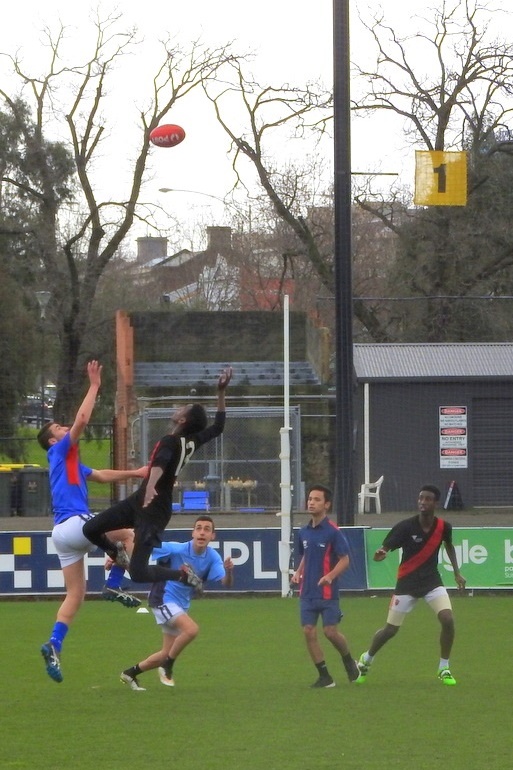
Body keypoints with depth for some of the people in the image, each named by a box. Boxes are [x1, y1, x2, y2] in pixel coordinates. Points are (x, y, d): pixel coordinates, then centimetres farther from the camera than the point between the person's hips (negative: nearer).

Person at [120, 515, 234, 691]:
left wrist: (228, 571, -41)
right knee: (191, 629, -30)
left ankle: (130, 673, 31)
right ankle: (167, 667, -10)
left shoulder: (212, 557, -9)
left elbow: (226, 582, -18)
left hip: (181, 605, 7)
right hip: (164, 599, -7)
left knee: (166, 654, 12)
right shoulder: (177, 550, -23)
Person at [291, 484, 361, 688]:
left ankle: (348, 661, 25)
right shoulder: (304, 532, 9)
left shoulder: (333, 532, -11)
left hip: (327, 592, -6)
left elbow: (345, 560, -11)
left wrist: (331, 576, -27)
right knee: (308, 632, -3)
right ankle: (324, 676, 6)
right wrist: (298, 572, 4)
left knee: (330, 631, -5)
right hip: (307, 592, 6)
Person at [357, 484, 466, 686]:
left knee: (447, 619, -18)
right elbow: (383, 551, -23)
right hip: (407, 583, -2)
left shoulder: (443, 527, -8)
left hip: (432, 581, 2)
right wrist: (380, 554, -47)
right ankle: (366, 660, 34)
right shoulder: (405, 527, -19)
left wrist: (456, 572, 16)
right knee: (390, 629, 5)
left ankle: (444, 669, 0)